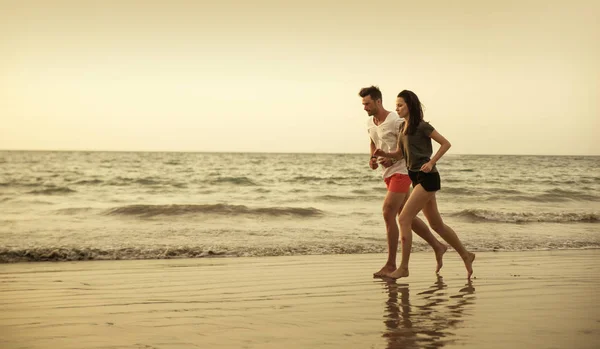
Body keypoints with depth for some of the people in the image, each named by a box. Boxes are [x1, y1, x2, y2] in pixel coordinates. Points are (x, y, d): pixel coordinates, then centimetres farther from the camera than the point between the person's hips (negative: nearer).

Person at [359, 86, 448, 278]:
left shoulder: (396, 121, -16)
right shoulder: (370, 123, 8)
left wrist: (392, 159, -27)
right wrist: (373, 159, 4)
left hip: (400, 172, -8)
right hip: (388, 174, 8)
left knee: (388, 214, -14)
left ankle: (391, 264, -8)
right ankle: (438, 246, 26)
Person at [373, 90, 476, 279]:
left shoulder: (422, 126, -11)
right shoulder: (402, 128, 12)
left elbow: (445, 143, -10)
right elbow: (400, 153, 19)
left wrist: (431, 162, -19)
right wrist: (384, 154, 0)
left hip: (427, 178, -9)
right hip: (417, 178, 9)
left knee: (404, 219, -13)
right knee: (436, 224, 14)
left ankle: (404, 268, -7)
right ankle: (466, 255, 27)